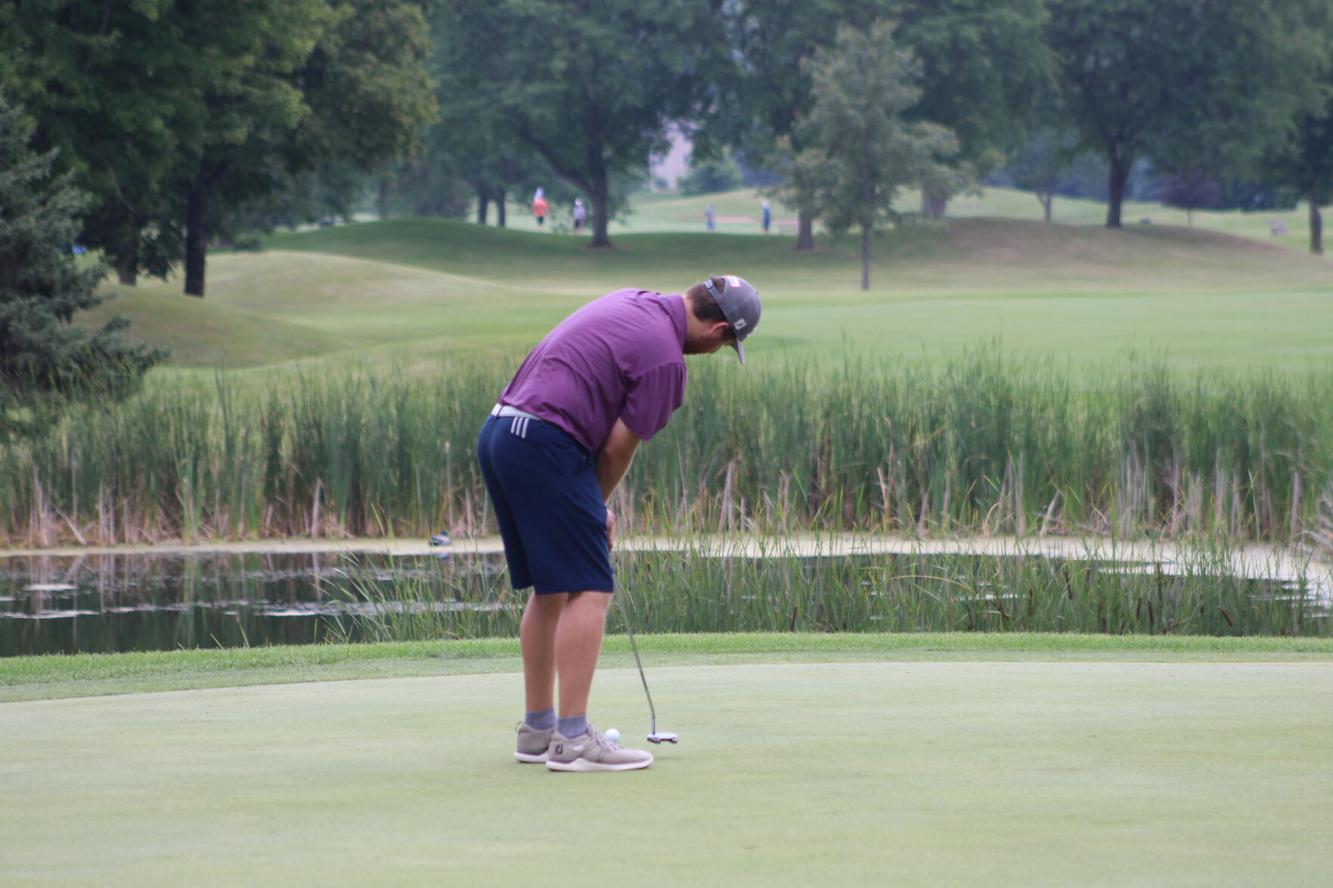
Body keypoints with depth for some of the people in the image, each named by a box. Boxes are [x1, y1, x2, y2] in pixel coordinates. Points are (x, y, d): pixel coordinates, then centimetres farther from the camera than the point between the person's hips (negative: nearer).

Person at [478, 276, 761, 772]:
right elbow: (618, 450, -5)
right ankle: (572, 740, -12)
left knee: (550, 590, 17)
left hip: (498, 433, 10)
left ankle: (538, 729, 21)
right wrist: (598, 510, 14)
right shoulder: (665, 356, -10)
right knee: (589, 589, -7)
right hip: (545, 446, -10)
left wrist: (594, 508, 17)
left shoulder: (632, 303, 17)